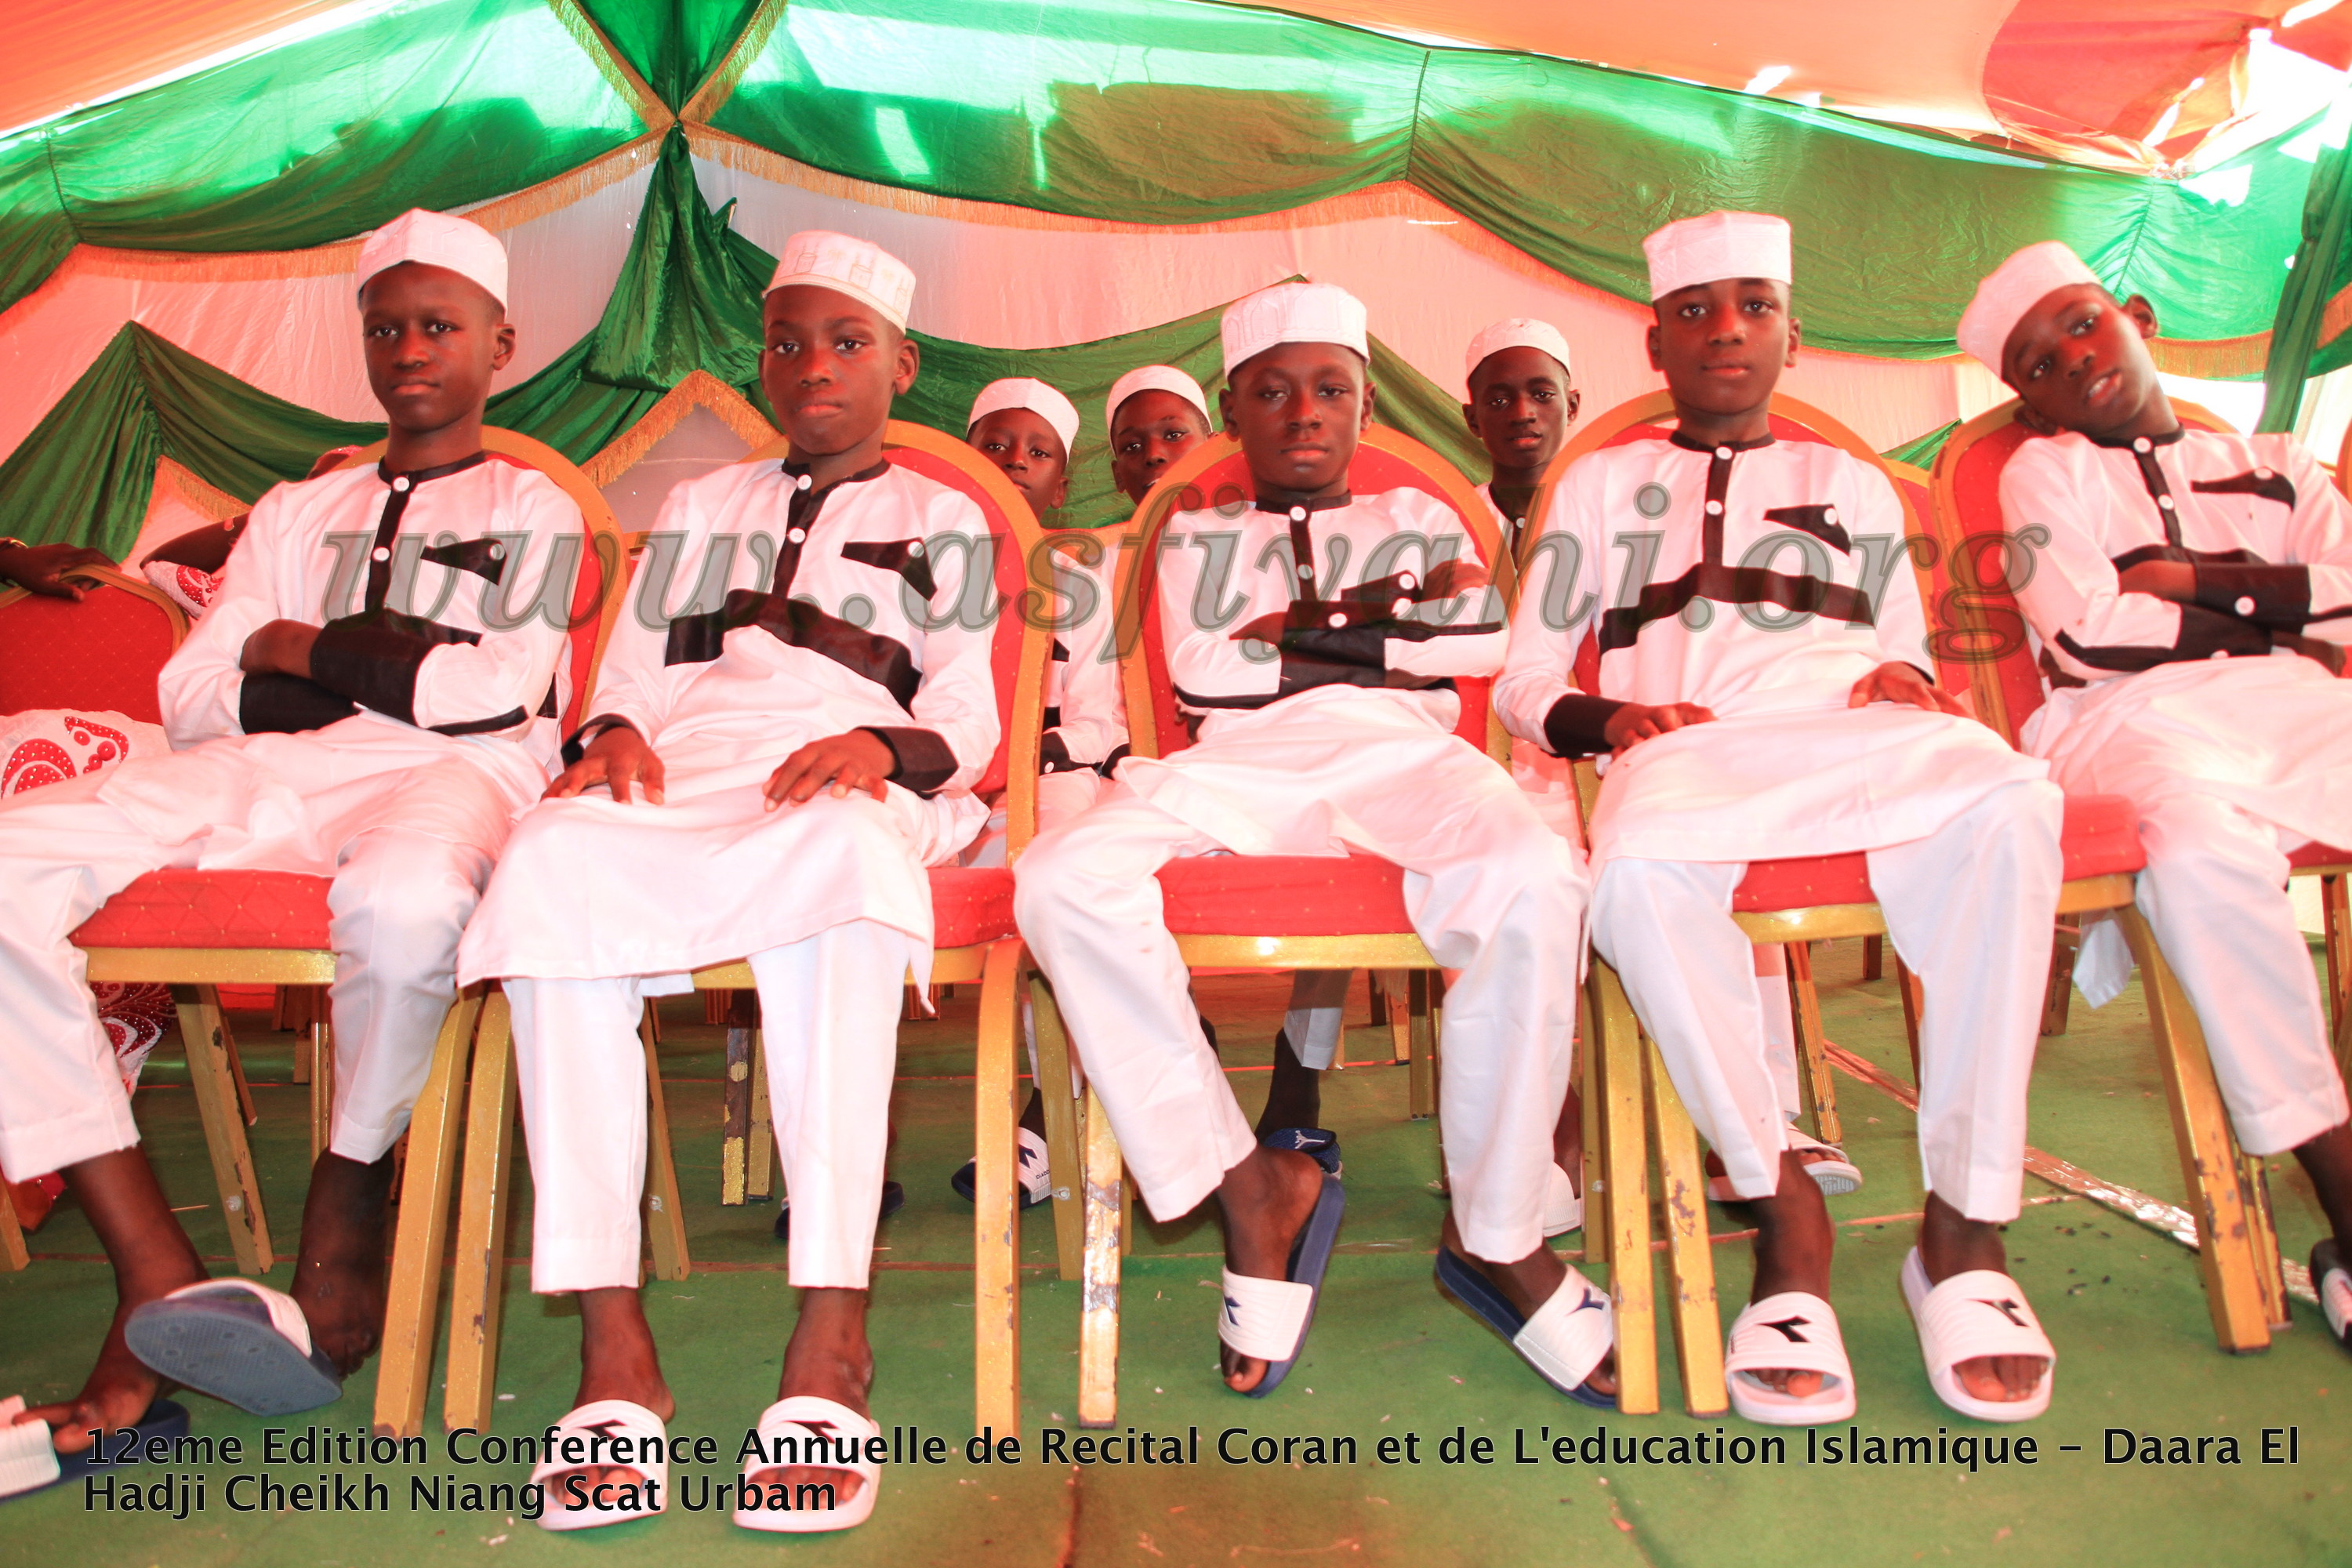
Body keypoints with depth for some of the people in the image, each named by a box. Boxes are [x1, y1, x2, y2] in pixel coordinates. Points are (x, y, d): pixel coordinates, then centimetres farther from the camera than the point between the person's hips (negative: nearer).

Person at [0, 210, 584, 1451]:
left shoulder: (532, 510, 16)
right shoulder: (298, 511, 28)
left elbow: (494, 693, -2)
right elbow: (192, 700, 15)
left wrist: (304, 650, 7)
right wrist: (397, 670, 1)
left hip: (449, 776, -4)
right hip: (261, 778, 5)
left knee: (403, 897, -41)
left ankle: (345, 1220, -14)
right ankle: (153, 1274, -23)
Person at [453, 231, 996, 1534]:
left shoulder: (942, 520, 24)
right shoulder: (698, 508, 34)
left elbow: (970, 721, 10)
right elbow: (630, 675, 22)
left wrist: (885, 744, -12)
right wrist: (614, 732, -2)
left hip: (848, 785, -2)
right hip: (680, 776, 3)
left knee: (842, 849, -41)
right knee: (554, 858, -34)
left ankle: (829, 1351, -44)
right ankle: (611, 1351, -36)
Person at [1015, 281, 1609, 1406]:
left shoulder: (1417, 518, 29)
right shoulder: (1199, 535, 27)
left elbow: (1484, 642, 9)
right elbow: (1197, 672, 7)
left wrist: (1296, 631, 5)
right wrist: (1378, 614, 7)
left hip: (1404, 755, 0)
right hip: (1238, 767, 1)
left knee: (1533, 882, -36)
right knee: (1062, 882, -31)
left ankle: (1496, 1232, -17)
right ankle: (1248, 1186, -19)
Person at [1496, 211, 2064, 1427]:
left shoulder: (1854, 486, 31)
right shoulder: (1603, 485, 26)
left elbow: (1907, 653, 27)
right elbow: (1521, 680, 18)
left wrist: (1906, 678, 1)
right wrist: (1607, 716, -4)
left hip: (1849, 728, 2)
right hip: (1685, 742, -1)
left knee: (2004, 803, -36)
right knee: (1638, 866, -40)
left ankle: (1964, 1220, -27)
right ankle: (1783, 1210, -25)